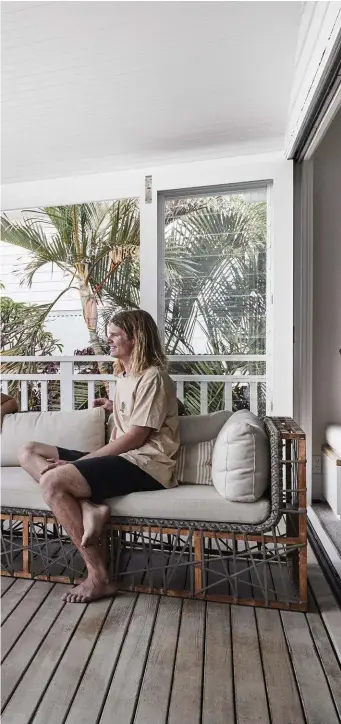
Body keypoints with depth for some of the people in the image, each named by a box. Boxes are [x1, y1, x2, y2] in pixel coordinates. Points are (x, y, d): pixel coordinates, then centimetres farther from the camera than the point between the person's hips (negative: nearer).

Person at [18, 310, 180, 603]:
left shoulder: (153, 378, -12)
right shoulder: (124, 376, 17)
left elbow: (135, 438, -17)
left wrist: (79, 461, -14)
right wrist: (116, 407, 17)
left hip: (145, 464, -10)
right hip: (123, 458, 10)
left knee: (52, 482, -27)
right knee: (28, 452, 4)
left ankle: (98, 576, -12)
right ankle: (89, 508, -17)